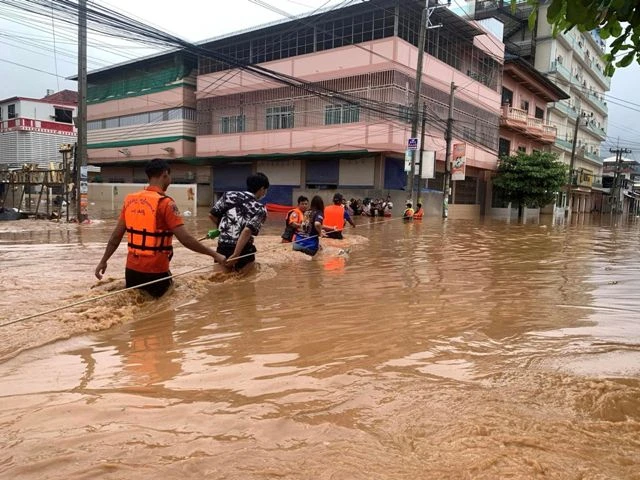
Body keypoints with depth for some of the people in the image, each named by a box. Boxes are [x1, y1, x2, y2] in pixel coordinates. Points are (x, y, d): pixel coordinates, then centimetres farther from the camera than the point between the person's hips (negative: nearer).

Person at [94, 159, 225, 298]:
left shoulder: (130, 199, 4)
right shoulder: (165, 203, -14)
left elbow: (116, 236, 8)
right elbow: (185, 239, -19)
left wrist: (103, 261, 19)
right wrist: (214, 254, -12)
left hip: (132, 269, 6)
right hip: (156, 271, -6)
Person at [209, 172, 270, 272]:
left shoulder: (229, 195, 5)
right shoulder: (260, 209, -6)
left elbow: (212, 215, 6)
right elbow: (247, 231, -20)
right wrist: (235, 256, -21)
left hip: (222, 247, 4)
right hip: (243, 250, -3)